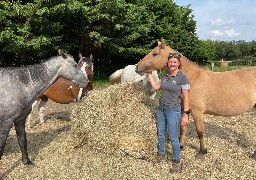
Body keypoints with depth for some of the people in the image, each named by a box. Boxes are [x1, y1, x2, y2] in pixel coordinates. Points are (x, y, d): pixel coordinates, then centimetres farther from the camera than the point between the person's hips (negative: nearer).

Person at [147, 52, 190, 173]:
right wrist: (150, 74, 11)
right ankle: (161, 155, 37)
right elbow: (156, 87, 9)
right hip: (161, 109, 7)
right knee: (160, 135, 18)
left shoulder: (183, 77, -12)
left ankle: (176, 162, 17)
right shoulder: (165, 76, 8)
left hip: (173, 111, -6)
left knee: (173, 138, 0)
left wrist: (185, 114, -18)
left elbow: (186, 97, -14)